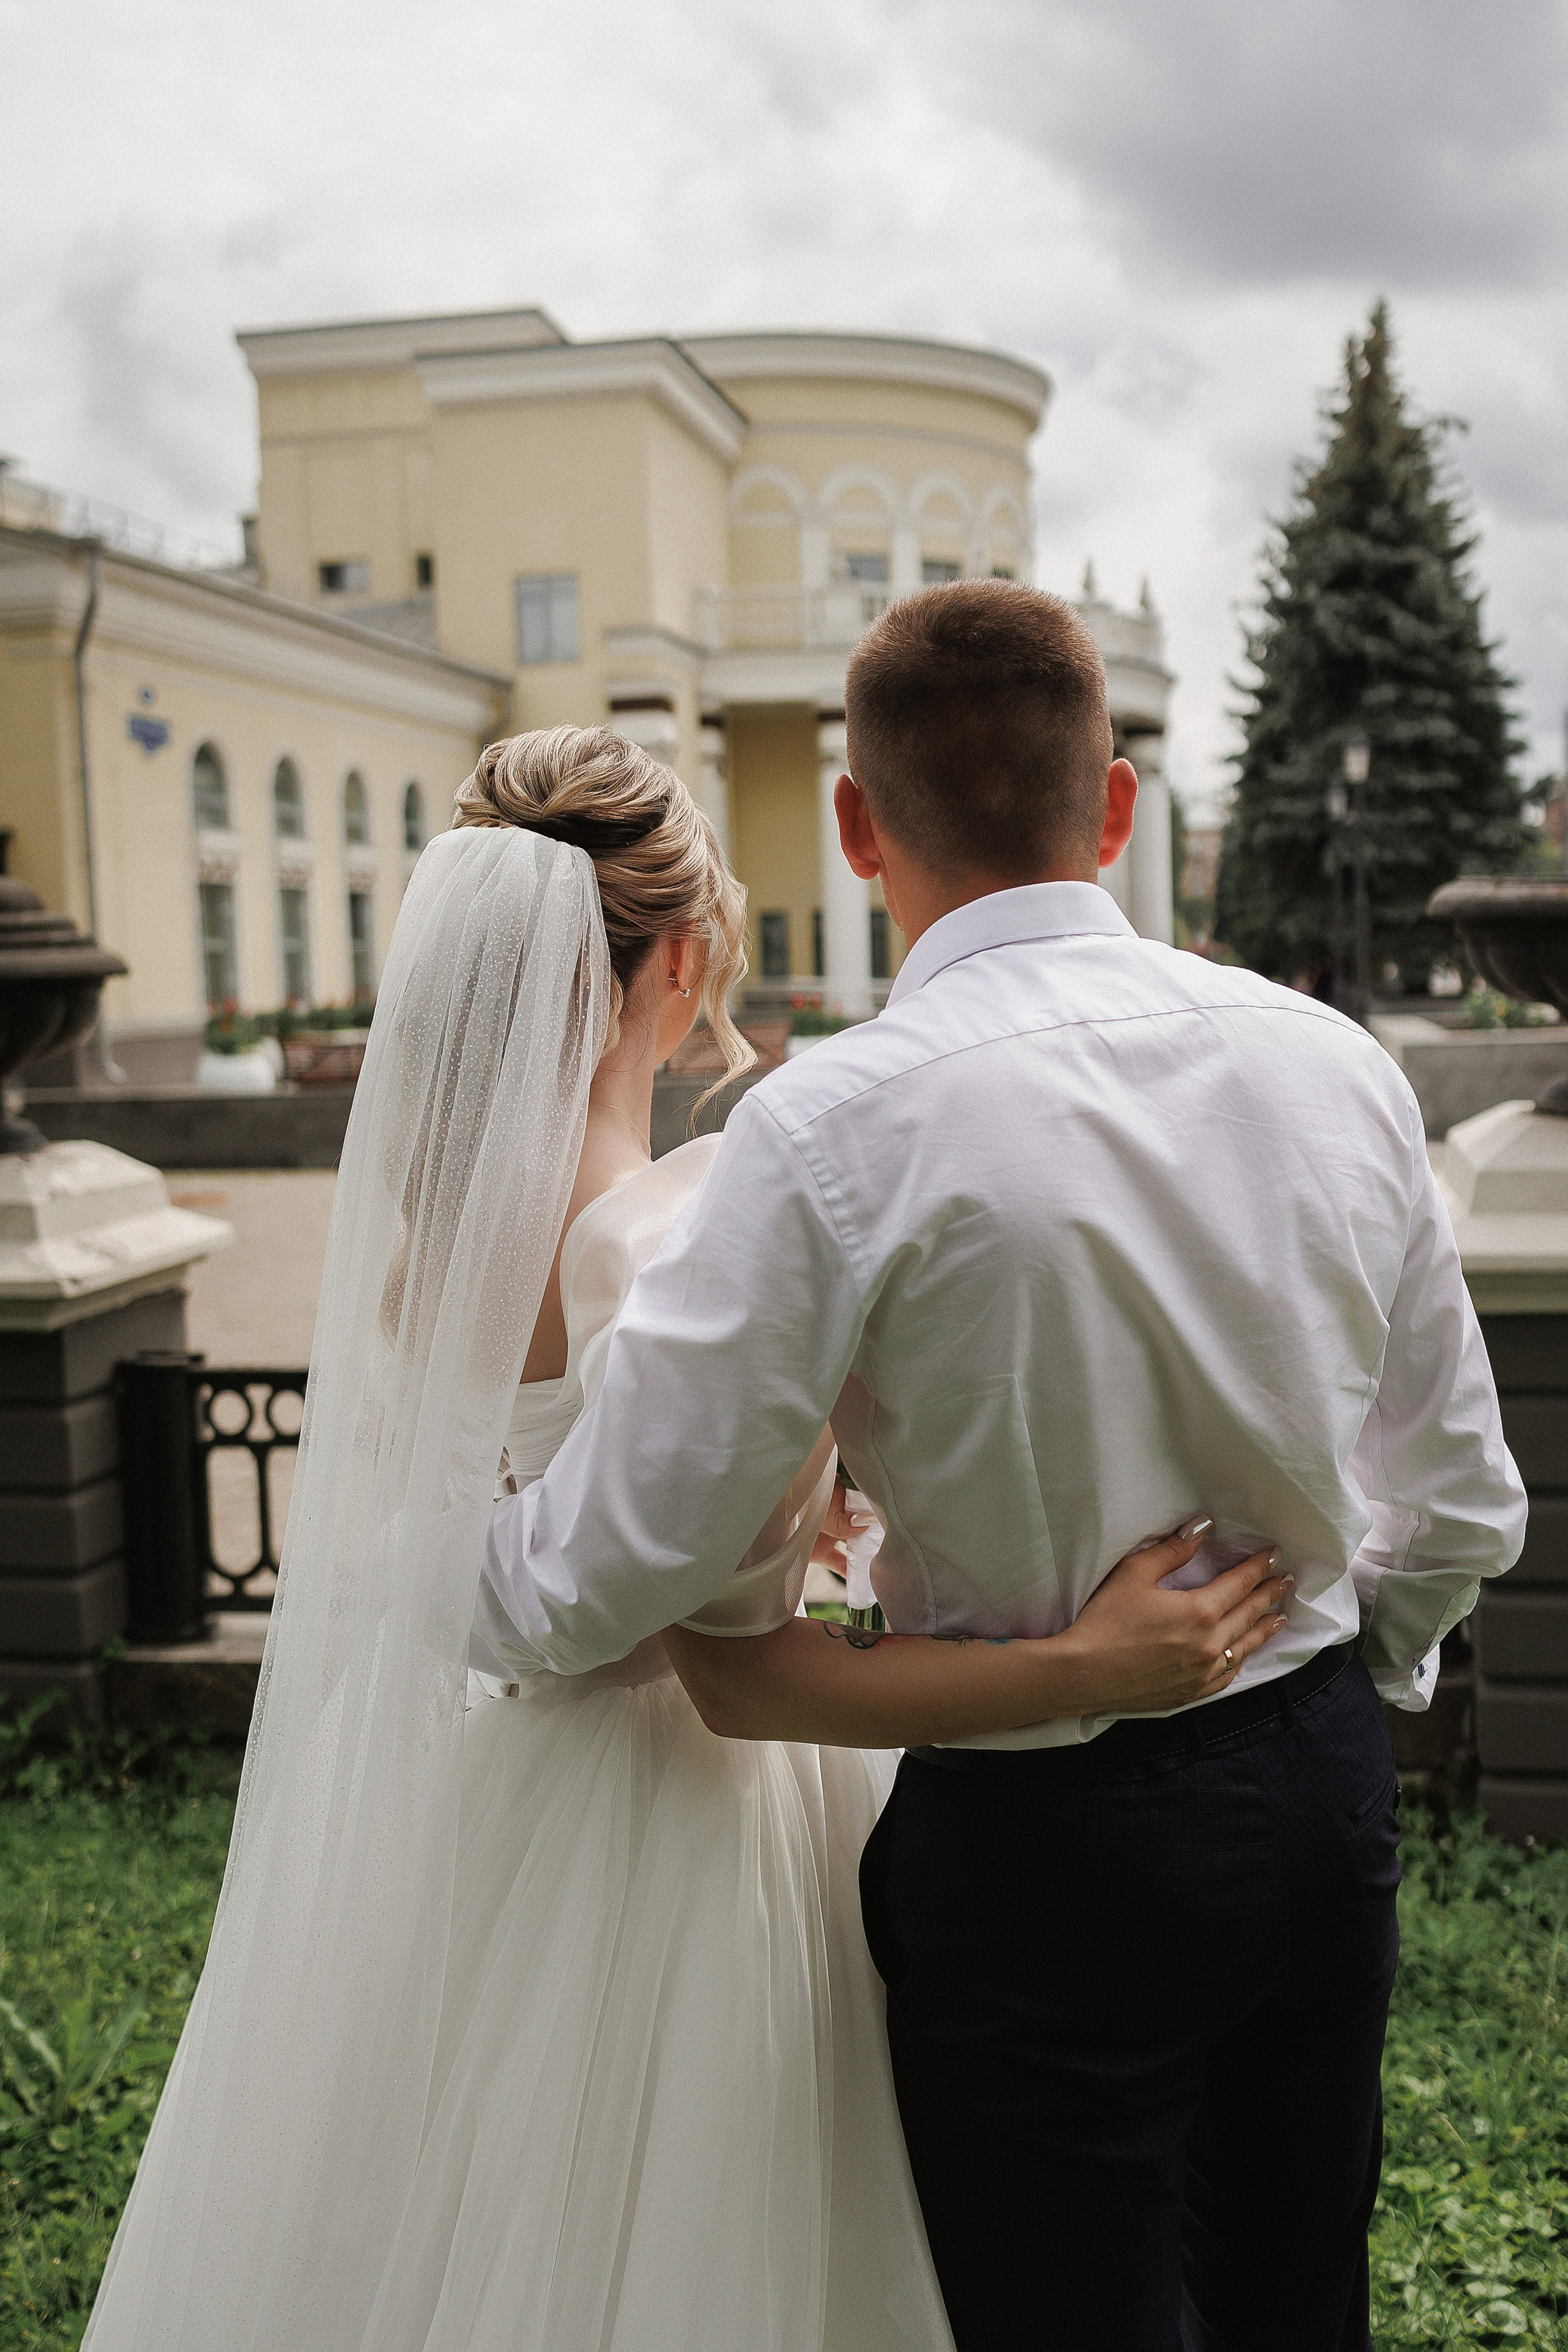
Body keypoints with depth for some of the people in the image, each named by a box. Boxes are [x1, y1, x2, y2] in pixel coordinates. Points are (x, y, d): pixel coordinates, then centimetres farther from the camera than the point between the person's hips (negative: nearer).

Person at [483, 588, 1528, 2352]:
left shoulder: (839, 1128, -21)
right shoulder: (1335, 1064, -3)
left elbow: (601, 1580, -18)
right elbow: (1462, 1509, 5)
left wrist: (467, 1553, 3)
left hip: (1043, 1849, -6)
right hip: (1328, 1792, 6)